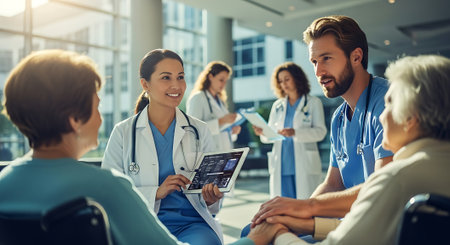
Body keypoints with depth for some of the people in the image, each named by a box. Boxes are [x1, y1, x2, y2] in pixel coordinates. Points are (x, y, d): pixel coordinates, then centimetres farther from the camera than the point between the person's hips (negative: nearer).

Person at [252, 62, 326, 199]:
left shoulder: (313, 103, 6)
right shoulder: (277, 106, 17)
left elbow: (320, 131, -6)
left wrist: (295, 133, -22)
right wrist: (263, 133, -11)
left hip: (304, 166, -3)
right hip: (281, 166, 4)